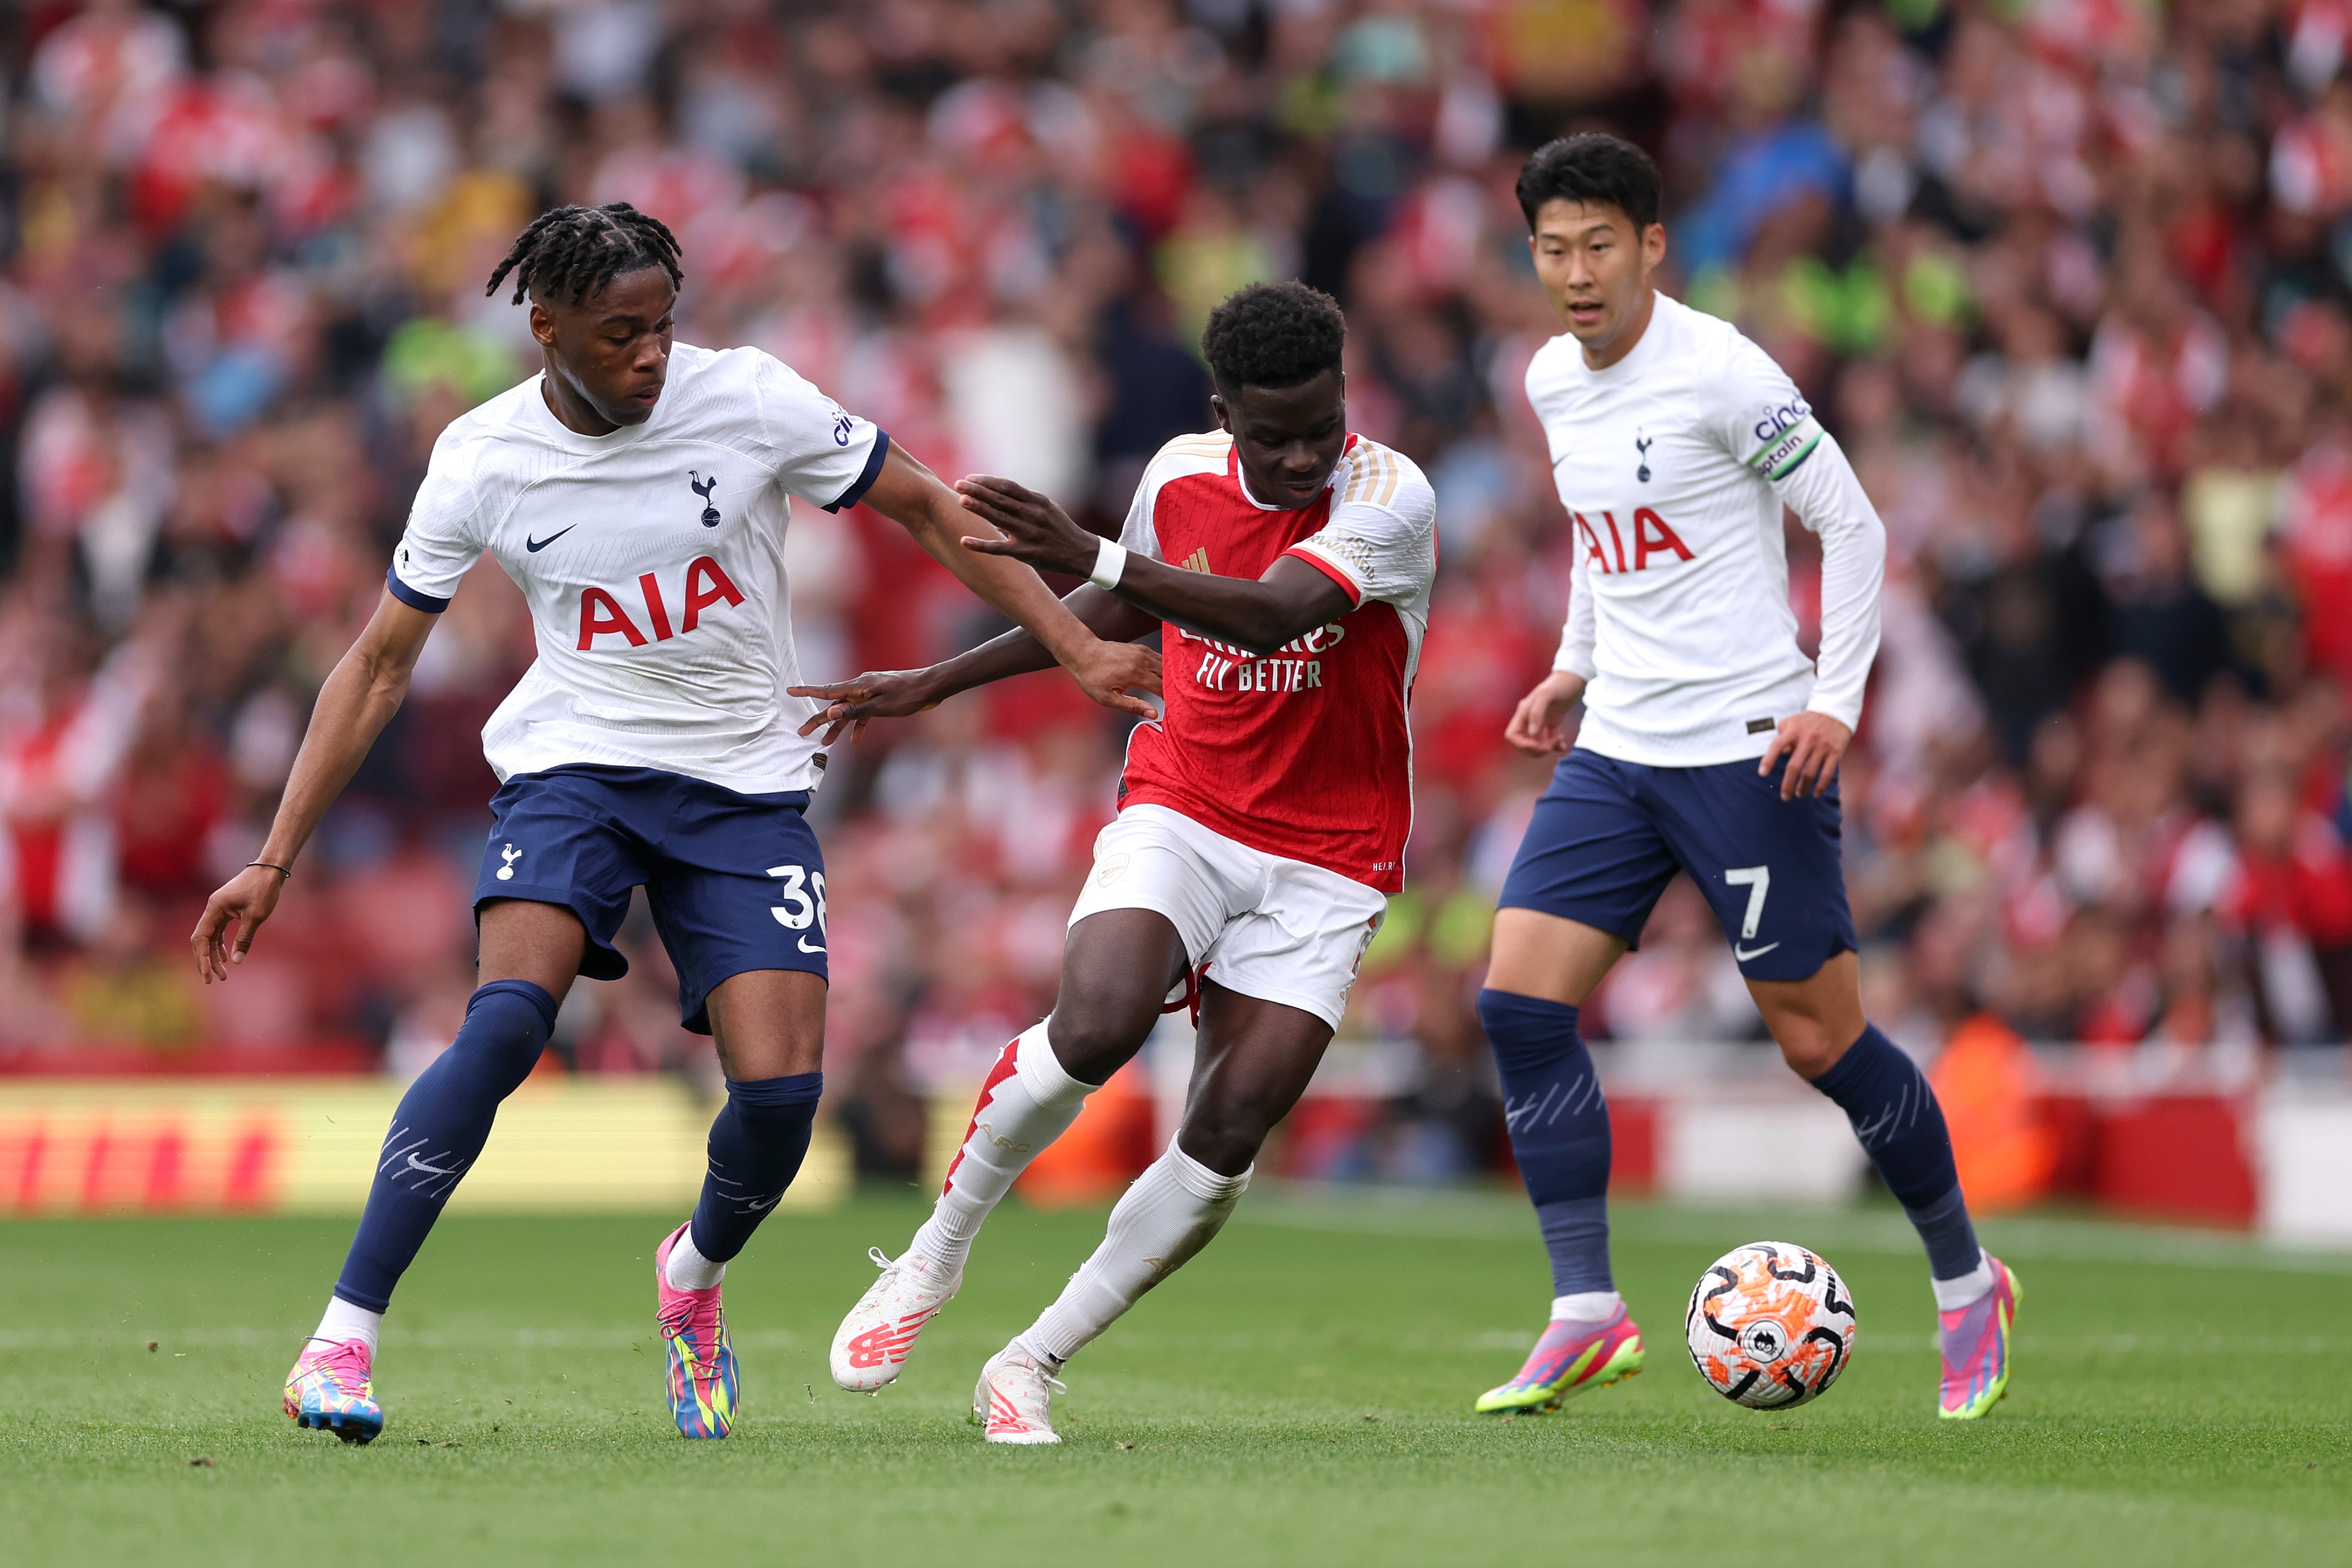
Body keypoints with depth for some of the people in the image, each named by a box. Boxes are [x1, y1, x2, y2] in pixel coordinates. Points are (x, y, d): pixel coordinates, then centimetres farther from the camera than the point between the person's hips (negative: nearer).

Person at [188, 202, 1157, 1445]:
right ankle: (342, 1339, -24)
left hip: (747, 787, 1)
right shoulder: (482, 459, -7)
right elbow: (379, 663, 2)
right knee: (507, 1017, -28)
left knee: (781, 1090, -14)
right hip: (572, 768, -1)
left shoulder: (750, 400, -10)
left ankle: (696, 1272, 22)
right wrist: (274, 863, -1)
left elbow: (927, 509, 2)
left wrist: (1078, 650, -3)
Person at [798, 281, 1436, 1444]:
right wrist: (936, 684, 22)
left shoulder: (1392, 498, -16)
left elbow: (1273, 616, -35)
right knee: (1098, 1023, -27)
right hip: (1180, 813, 2)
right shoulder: (1180, 477, -2)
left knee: (1227, 1140, -11)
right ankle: (935, 1255, -5)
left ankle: (1028, 1368, 5)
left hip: (1324, 863, -2)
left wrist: (1093, 558, -46)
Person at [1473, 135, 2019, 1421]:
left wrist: (1835, 700, -16)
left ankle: (1967, 1283, 18)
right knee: (1519, 1000, -8)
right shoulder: (1553, 380, 8)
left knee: (1820, 1037, -3)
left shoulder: (1719, 373, -14)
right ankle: (1586, 1316, -4)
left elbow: (1852, 526, -9)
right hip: (1615, 751, 7)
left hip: (1747, 748, -7)